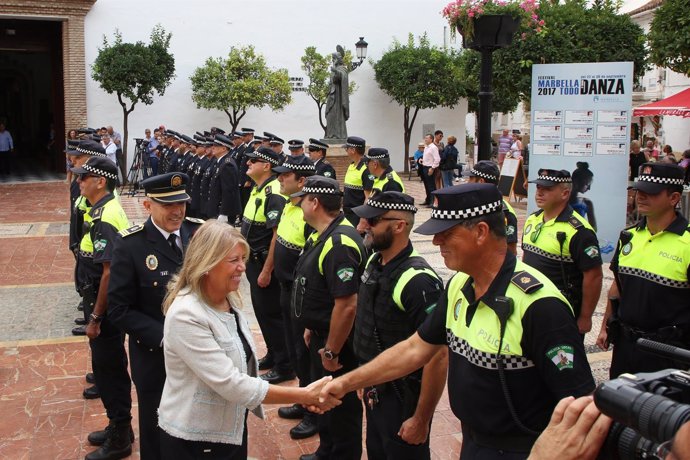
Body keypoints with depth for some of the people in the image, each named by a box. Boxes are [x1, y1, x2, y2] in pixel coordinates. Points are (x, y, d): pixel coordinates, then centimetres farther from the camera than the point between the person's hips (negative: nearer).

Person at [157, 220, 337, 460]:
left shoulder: (229, 301, 1)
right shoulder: (186, 316, -26)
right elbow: (230, 384, -28)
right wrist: (304, 396, -25)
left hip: (232, 429, 8)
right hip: (194, 440, -8)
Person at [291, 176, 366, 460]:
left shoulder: (339, 244, -28)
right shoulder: (323, 235, 6)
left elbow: (346, 305, -31)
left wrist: (332, 351, -23)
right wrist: (312, 328, 19)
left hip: (337, 342, -11)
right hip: (321, 335, 11)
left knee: (342, 407, 7)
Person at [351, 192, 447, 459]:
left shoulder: (419, 281, -26)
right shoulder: (374, 263, 0)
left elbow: (438, 357, -26)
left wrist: (421, 419, -20)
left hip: (403, 397, -8)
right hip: (375, 391, 8)